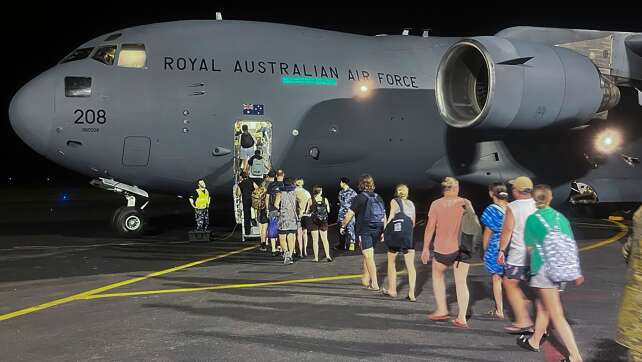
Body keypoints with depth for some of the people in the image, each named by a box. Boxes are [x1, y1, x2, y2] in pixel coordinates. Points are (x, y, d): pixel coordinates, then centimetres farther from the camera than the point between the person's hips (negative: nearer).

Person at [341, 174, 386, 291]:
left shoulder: (359, 198, -10)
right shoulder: (379, 198, 8)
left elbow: (350, 214, -10)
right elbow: (384, 216, 9)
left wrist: (342, 226, 2)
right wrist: (384, 231, 15)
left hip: (364, 231, -6)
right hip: (376, 231, 6)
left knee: (369, 256, -4)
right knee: (367, 255, 20)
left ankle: (375, 284, -7)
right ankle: (366, 280, 28)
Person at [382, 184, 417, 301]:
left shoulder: (394, 201, 2)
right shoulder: (411, 203, 15)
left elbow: (391, 217, -9)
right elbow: (413, 222, 15)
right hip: (409, 236, 3)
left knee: (391, 262, 14)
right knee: (410, 266, 3)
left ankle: (392, 290, 20)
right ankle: (411, 293, -3)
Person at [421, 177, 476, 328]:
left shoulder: (436, 204, -6)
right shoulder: (465, 203, -1)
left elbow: (430, 228, -7)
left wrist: (425, 248, 0)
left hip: (443, 248, -1)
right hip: (463, 247, 1)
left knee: (437, 275, 21)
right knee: (461, 282, 6)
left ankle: (442, 310, 16)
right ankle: (462, 318, 3)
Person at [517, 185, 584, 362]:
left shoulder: (532, 219, -9)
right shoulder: (561, 218, 4)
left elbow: (529, 247, -3)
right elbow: (573, 246, 4)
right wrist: (577, 272, 10)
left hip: (543, 269, -6)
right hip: (561, 270, 6)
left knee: (556, 314, -3)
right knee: (542, 306, 22)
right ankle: (534, 341, 37)